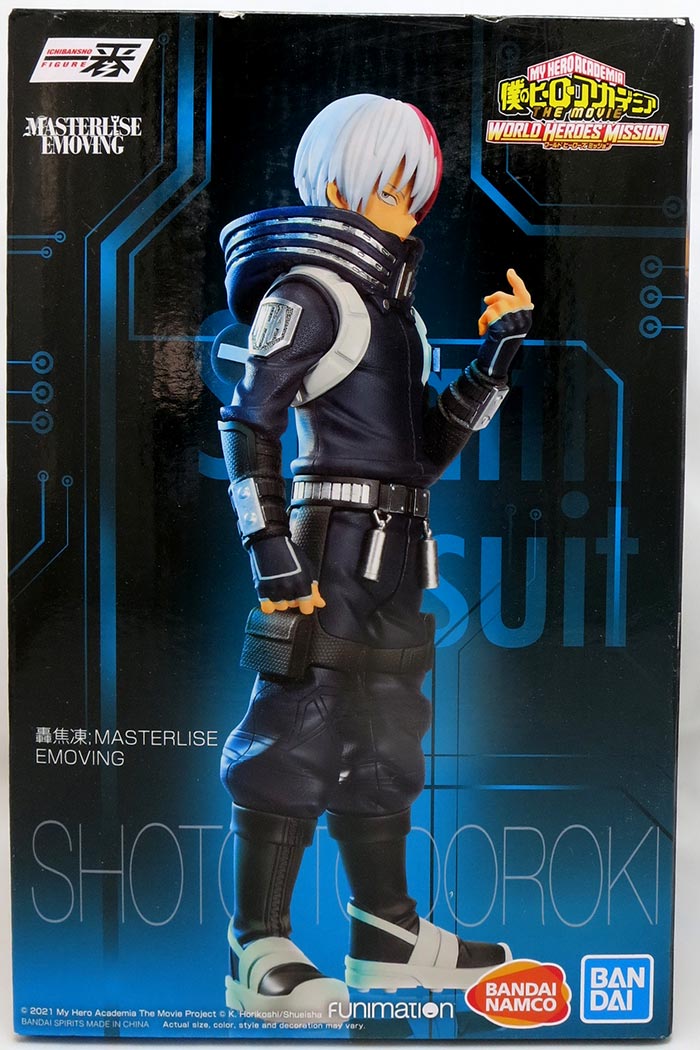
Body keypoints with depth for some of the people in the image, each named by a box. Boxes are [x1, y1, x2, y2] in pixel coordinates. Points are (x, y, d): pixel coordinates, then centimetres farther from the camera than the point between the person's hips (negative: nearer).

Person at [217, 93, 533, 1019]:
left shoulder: (394, 305, 19)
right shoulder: (308, 292, -5)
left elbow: (423, 451, 15)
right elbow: (247, 425, -12)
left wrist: (496, 358, 9)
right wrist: (271, 551, -19)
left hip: (393, 555, 9)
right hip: (332, 544, -9)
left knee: (385, 740, 13)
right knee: (299, 735, -6)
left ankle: (386, 933, 26)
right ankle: (258, 950, 8)